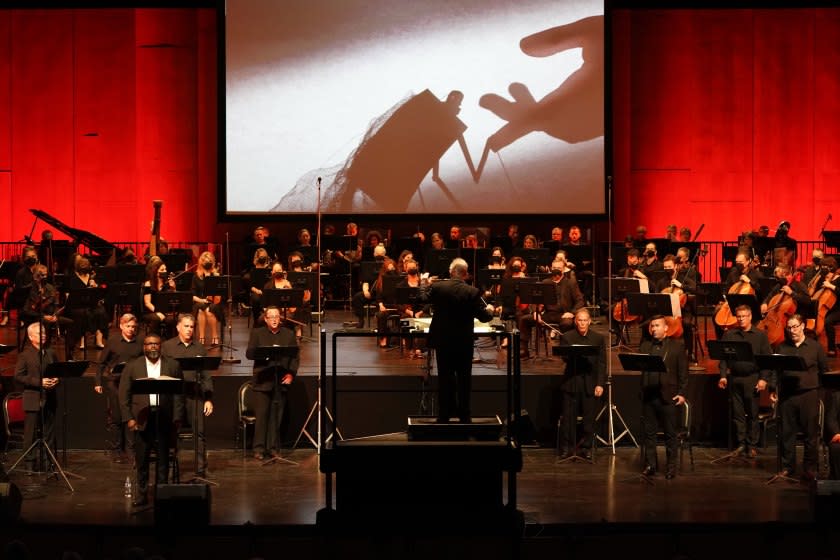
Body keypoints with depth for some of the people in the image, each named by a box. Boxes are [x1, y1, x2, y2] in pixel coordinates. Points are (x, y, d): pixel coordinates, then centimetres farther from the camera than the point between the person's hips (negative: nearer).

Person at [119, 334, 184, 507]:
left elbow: (179, 394, 4)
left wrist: (176, 419, -3)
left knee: (163, 458, 5)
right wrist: (129, 418, -5)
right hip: (142, 418, 0)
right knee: (141, 459, 2)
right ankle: (142, 494, 10)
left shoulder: (173, 366, 5)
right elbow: (124, 394, 3)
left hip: (164, 418, 0)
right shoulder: (132, 367, 4)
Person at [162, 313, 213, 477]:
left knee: (199, 433, -2)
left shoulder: (200, 348, 11)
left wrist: (209, 399, 2)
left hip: (195, 395, 1)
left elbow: (206, 376, 9)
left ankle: (201, 470, 3)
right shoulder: (167, 346, 6)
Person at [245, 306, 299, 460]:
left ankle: (273, 448, 8)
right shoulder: (257, 333, 7)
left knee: (277, 417, 2)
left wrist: (291, 374, -6)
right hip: (262, 382, -2)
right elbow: (249, 354, -2)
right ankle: (259, 448, 0)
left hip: (281, 382, 2)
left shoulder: (289, 334, 12)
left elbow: (295, 356, 8)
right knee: (261, 415, -5)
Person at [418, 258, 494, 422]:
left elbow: (422, 298, 3)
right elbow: (484, 316, -8)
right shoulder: (473, 292, -11)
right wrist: (489, 310, 16)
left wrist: (424, 284, 22)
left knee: (445, 377, 8)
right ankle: (464, 414, 14)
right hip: (464, 342, 0)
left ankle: (445, 414, 10)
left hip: (442, 341, 1)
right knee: (463, 378, 10)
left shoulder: (437, 287, -10)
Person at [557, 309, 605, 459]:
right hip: (571, 383, -1)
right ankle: (567, 447, 9)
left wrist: (600, 384, -3)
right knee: (568, 417, 0)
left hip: (590, 384, 1)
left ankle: (586, 448, 12)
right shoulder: (566, 337, 5)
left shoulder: (599, 339, 7)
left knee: (589, 418, 2)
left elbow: (602, 363, 5)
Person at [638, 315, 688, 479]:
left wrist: (681, 393, -6)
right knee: (648, 432, 7)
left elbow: (683, 372, -1)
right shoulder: (644, 344, 13)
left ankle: (671, 466, 10)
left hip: (667, 396, -3)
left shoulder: (677, 345, 2)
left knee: (670, 433, 3)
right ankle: (650, 464, 16)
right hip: (648, 395, 3)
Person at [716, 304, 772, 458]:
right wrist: (723, 375, -2)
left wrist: (763, 378, -9)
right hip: (734, 378, 2)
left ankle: (752, 445, 8)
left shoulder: (760, 335, 3)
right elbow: (723, 357, 8)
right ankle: (740, 443, 13)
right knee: (737, 413, 5)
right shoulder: (729, 335, 9)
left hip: (752, 378, -2)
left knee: (753, 414, 1)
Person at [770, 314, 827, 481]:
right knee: (787, 432, 5)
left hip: (809, 394, -2)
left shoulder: (815, 346, 4)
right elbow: (775, 370, 10)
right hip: (786, 395, 2)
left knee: (811, 433, 1)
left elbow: (824, 370, 7)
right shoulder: (782, 347, 9)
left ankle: (810, 467, 10)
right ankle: (787, 466, 16)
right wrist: (773, 389, 2)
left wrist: (820, 388, 1)